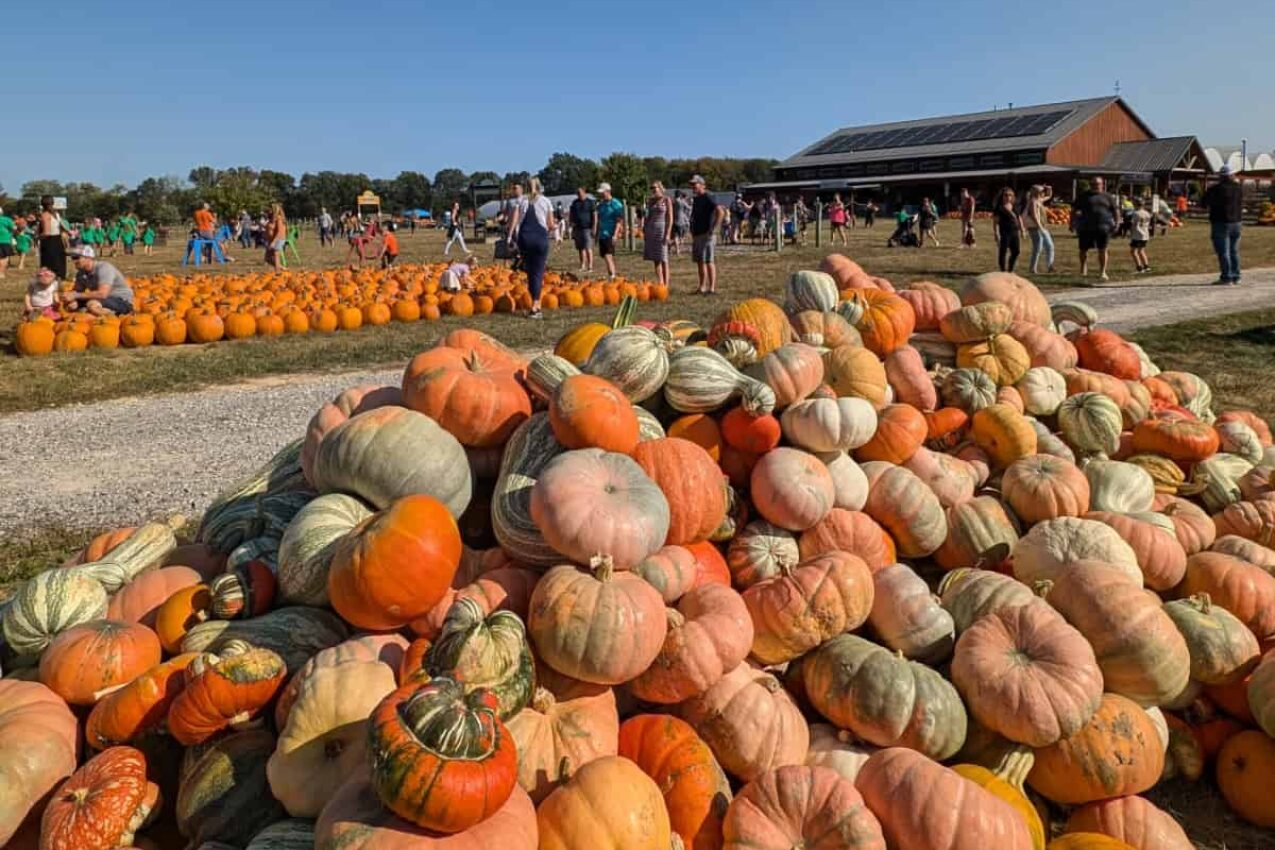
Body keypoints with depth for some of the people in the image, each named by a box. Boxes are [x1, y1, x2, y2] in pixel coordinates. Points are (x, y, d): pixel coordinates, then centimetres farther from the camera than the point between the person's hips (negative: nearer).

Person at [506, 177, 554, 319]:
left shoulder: (522, 201, 11)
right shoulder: (545, 201, 8)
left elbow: (514, 221, 1)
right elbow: (551, 225, 7)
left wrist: (510, 235, 9)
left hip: (524, 237, 2)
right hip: (540, 237, -2)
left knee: (529, 271, 13)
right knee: (538, 271, 0)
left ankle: (536, 305, 16)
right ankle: (534, 307, -9)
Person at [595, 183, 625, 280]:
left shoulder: (616, 204, -7)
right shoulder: (600, 204, 14)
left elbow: (619, 221, -11)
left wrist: (615, 235, -19)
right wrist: (596, 233, 18)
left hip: (610, 235, -8)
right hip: (602, 235, 8)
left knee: (608, 256, -18)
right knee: (605, 257, 10)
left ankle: (612, 277, -17)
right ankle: (612, 277, 18)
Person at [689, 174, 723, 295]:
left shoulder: (707, 198, -11)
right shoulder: (696, 199, 17)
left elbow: (720, 212, -23)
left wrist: (713, 229, -22)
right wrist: (692, 233, 19)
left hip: (706, 235, -9)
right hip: (697, 235, 9)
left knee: (709, 261, -8)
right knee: (699, 262, 11)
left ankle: (712, 288, -6)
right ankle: (702, 287, 17)